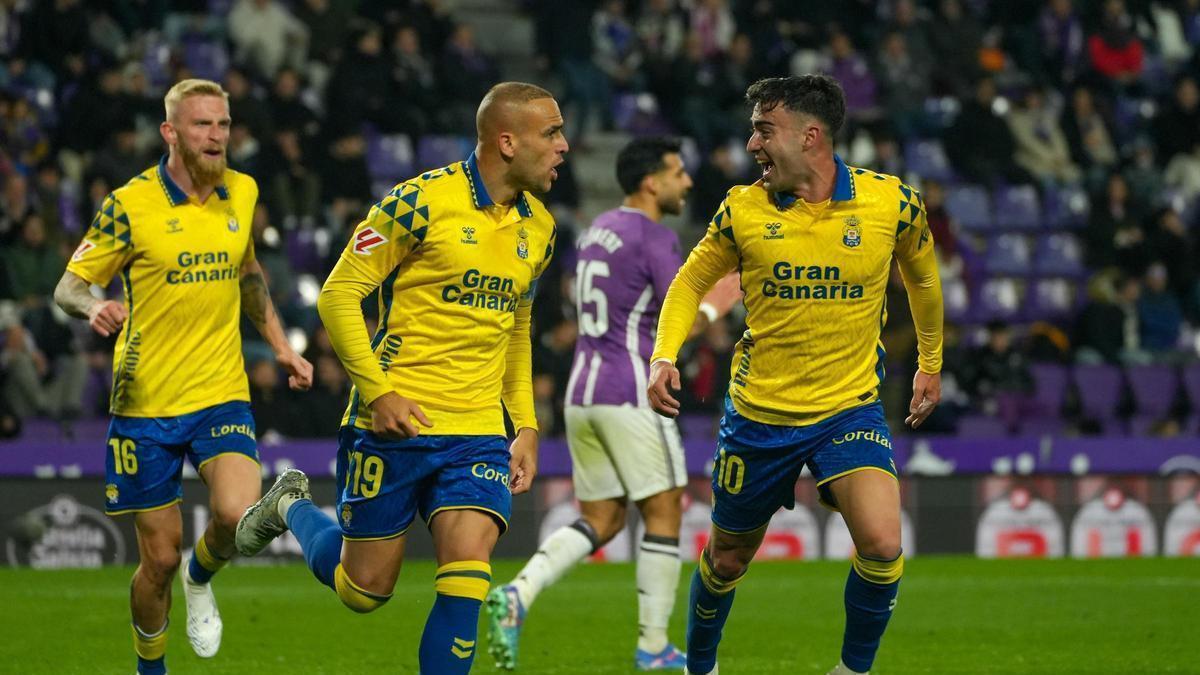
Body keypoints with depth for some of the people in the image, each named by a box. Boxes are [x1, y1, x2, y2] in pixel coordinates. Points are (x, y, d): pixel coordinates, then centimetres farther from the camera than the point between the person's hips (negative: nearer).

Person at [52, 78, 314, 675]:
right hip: (146, 403, -3)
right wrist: (94, 308, -27)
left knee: (238, 514, -22)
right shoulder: (130, 206, -9)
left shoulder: (241, 193, 5)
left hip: (221, 396, 3)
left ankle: (200, 579, 13)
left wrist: (280, 345, 20)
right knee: (159, 558, 1)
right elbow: (68, 288, -5)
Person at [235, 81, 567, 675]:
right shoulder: (421, 202, -12)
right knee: (363, 590, 7)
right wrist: (378, 391, -16)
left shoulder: (538, 226, 9)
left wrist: (526, 426, 15)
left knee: (466, 576, -15)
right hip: (397, 422, -4)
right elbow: (338, 294, -10)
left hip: (479, 431, 4)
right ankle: (292, 508, 36)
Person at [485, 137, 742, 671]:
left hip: (582, 391, 8)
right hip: (631, 392, -8)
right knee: (663, 513, 3)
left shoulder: (596, 232, 15)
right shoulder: (655, 238, -11)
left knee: (601, 521, 11)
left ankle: (516, 596, -10)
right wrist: (714, 308, 4)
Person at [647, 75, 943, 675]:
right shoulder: (743, 210, -7)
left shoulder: (891, 202, -9)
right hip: (758, 413, 1)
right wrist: (663, 357, -8)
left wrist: (930, 365, 21)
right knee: (728, 557, 14)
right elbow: (691, 281, 8)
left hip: (850, 409, -1)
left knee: (882, 545, -22)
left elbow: (921, 276, 12)